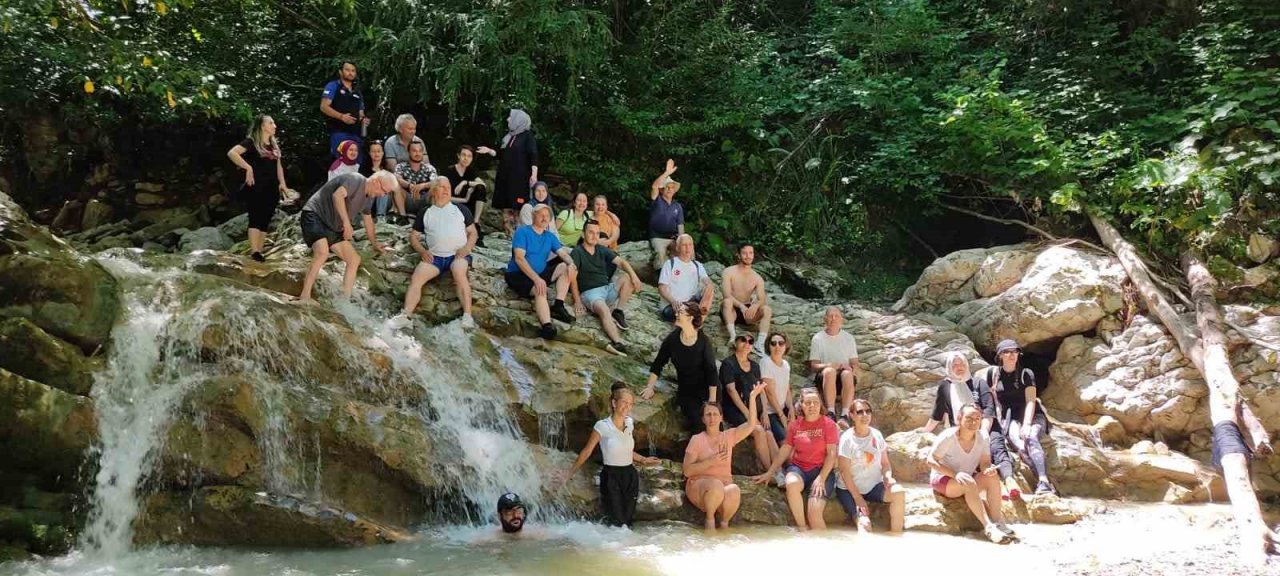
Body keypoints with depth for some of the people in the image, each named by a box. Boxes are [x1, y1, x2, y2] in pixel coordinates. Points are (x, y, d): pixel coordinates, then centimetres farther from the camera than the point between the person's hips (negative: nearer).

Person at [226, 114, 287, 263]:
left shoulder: (274, 145, 17)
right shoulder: (251, 142, -4)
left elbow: (278, 165, 21)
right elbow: (232, 153, -17)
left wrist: (282, 183, 8)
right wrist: (248, 168, -20)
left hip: (271, 188, 7)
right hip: (256, 187, -7)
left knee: (265, 221, 6)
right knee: (255, 219, -10)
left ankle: (259, 251, 10)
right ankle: (254, 252, -13)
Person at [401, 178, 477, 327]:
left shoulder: (461, 209, 14)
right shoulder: (425, 212, 16)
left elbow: (473, 232, 13)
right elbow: (413, 236, 17)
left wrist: (467, 248, -7)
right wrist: (422, 251, -3)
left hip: (458, 255, -2)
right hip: (434, 256, 2)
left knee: (459, 271, -35)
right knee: (416, 277, -24)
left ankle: (468, 316, -39)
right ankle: (406, 316, -31)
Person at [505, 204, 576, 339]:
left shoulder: (550, 236, 12)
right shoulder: (522, 231, -6)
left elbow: (563, 253, 2)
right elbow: (519, 258, -17)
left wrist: (571, 263, -25)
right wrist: (536, 278, -29)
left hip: (539, 274, 7)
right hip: (518, 275, -7)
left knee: (565, 268, -11)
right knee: (541, 290, -35)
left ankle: (558, 305, -22)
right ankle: (547, 326, -55)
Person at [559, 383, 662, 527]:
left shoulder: (630, 423, 5)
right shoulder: (602, 426, -11)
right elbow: (586, 452, -3)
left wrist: (643, 460, 14)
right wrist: (569, 474, -1)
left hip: (630, 476, 5)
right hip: (611, 478, -5)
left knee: (628, 522, 6)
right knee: (616, 523, -8)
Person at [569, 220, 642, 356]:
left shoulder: (602, 250, 14)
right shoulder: (577, 252, -1)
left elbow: (621, 262, 3)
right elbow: (573, 277, -10)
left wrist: (633, 275, -18)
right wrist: (577, 301, -18)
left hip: (607, 288, 6)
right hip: (589, 292, -6)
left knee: (627, 278, -18)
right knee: (604, 309, -35)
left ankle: (617, 311, -15)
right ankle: (617, 342, -56)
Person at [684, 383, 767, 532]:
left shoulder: (729, 436, 11)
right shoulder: (697, 439, 3)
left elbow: (751, 424, -2)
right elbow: (687, 470, -5)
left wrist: (752, 398, -11)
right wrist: (711, 461, -15)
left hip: (725, 483, 2)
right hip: (699, 484, -2)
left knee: (734, 491, -34)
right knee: (716, 485, -38)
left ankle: (724, 522, -7)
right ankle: (710, 519, -11)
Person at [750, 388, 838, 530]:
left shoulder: (828, 424, 0)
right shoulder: (795, 425, 10)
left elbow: (831, 454, -5)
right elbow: (784, 450, 15)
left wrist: (821, 478, -16)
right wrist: (769, 473, 13)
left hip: (821, 470, -2)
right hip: (798, 467, 2)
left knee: (814, 513, -26)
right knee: (791, 483, -36)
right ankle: (803, 529, -22)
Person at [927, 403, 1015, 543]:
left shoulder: (982, 438, -7)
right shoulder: (948, 436, -20)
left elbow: (985, 463, -7)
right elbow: (931, 460, -19)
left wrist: (988, 469, -33)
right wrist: (954, 474, -32)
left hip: (966, 482, 5)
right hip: (943, 479, -5)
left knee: (992, 477, -24)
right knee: (969, 483, -36)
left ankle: (997, 522, -25)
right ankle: (988, 527, -39)